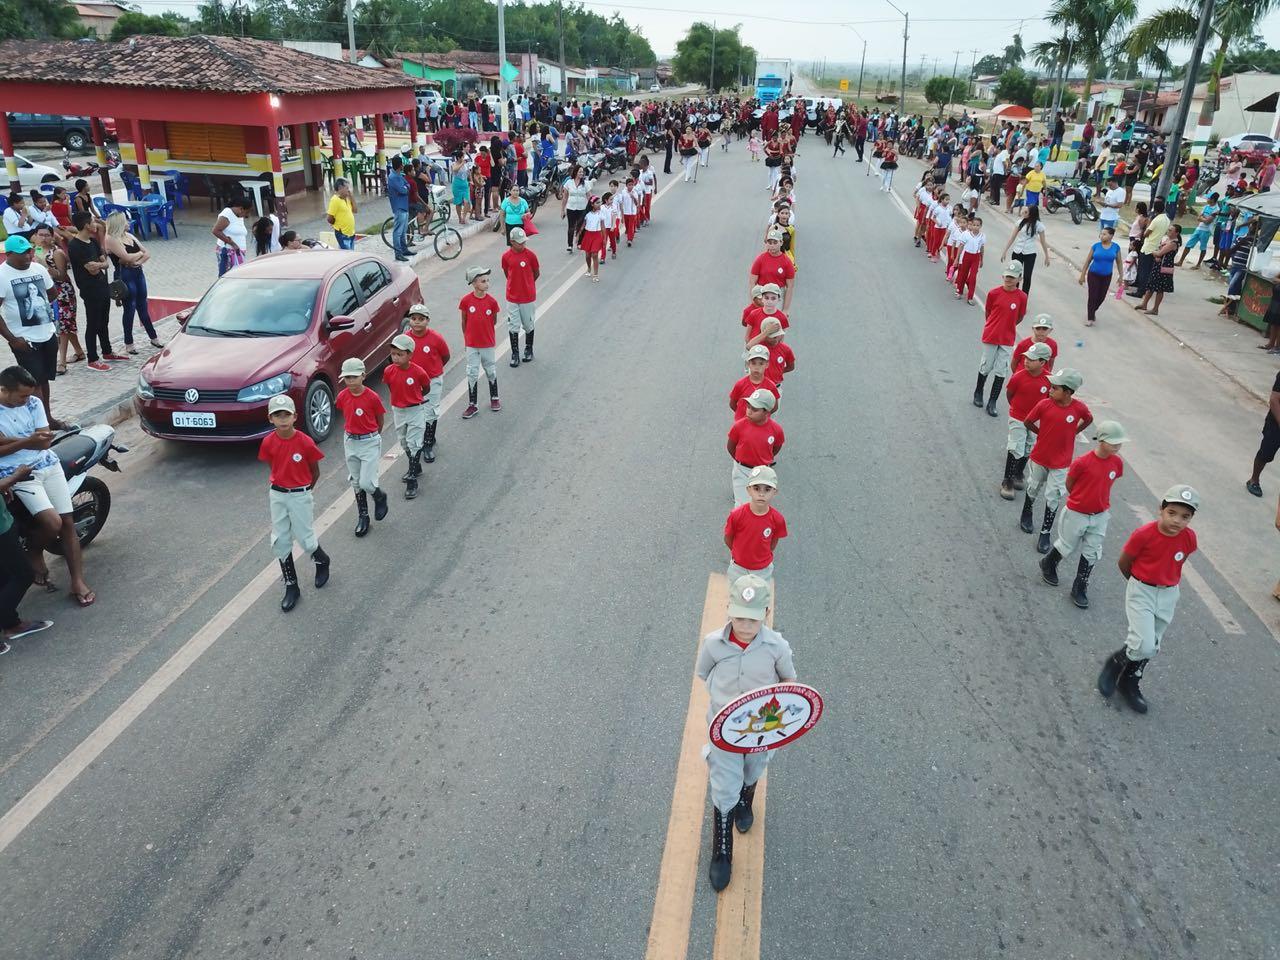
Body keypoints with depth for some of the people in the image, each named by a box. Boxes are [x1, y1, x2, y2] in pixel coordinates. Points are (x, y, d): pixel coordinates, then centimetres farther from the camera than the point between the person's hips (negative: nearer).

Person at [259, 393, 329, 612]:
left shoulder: (305, 442, -16)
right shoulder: (268, 443, -6)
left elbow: (315, 473, -3)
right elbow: (274, 467, 11)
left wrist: (303, 492, 6)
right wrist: (278, 485, 8)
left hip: (301, 496, -4)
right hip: (277, 496, 4)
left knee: (306, 539, 3)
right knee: (280, 542, 6)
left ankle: (322, 561, 38)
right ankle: (291, 587, 19)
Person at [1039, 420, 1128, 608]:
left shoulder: (1117, 462, -9)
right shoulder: (1082, 462, -23)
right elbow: (1069, 484, -9)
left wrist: (1102, 501, 5)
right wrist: (1081, 499, 0)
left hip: (1100, 515, 4)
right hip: (1077, 513, -4)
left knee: (1091, 554, 10)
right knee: (1067, 546, 15)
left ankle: (1080, 589, 25)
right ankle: (1047, 565, 45)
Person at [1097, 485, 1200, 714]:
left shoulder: (1189, 538, -11)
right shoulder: (1144, 534, -22)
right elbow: (1123, 563, -8)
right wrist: (1139, 583, 6)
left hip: (1168, 596, 5)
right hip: (1141, 592, -4)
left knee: (1151, 648, 15)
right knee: (1144, 645, -17)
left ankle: (1129, 683, 35)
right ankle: (1115, 664, 12)